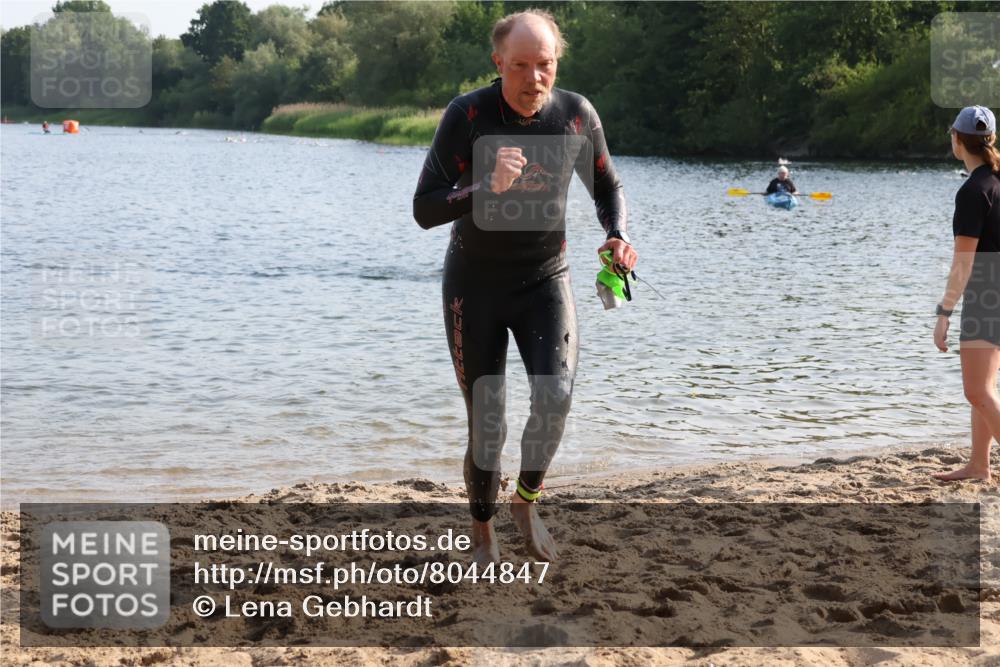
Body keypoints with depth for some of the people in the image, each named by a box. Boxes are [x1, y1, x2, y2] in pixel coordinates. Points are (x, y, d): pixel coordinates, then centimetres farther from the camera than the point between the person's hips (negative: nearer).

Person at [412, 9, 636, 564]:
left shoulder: (576, 114, -9)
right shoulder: (466, 116, -17)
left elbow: (607, 188, 9)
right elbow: (424, 211, -18)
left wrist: (618, 237, -11)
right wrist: (486, 187, -35)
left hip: (545, 281, 2)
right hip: (474, 284, -1)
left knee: (555, 398, -20)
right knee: (486, 424, 1)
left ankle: (526, 502, 7)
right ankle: (482, 534, 24)